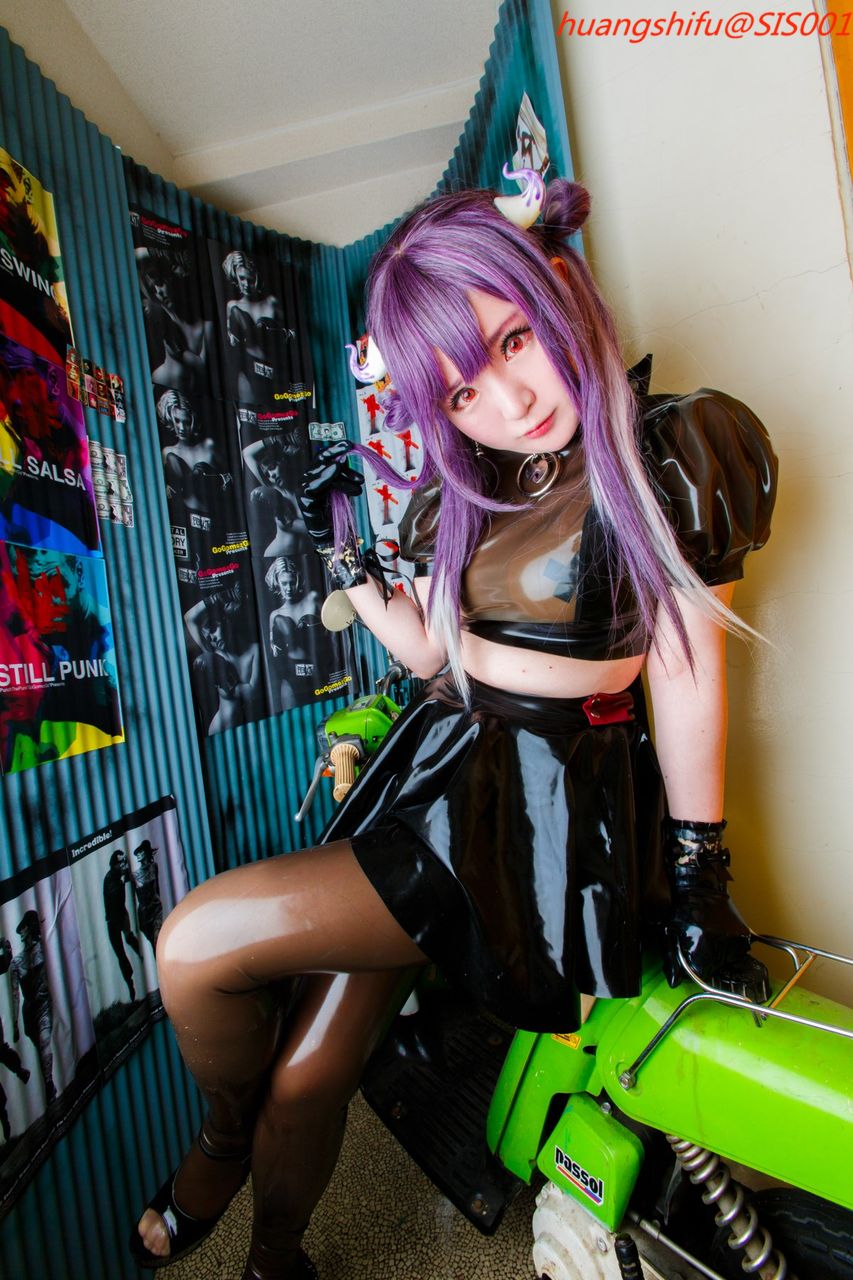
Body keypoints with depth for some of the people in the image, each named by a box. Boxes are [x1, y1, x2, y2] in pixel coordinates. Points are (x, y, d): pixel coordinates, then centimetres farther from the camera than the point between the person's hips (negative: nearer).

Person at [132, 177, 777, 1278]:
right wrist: (342, 555, 3)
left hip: (552, 806, -5)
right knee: (306, 1072, 13)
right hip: (437, 769, 6)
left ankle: (223, 1139, 23)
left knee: (200, 943, -13)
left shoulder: (683, 448, -6)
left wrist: (695, 875, -1)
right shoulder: (462, 488, 9)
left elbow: (689, 673, -6)